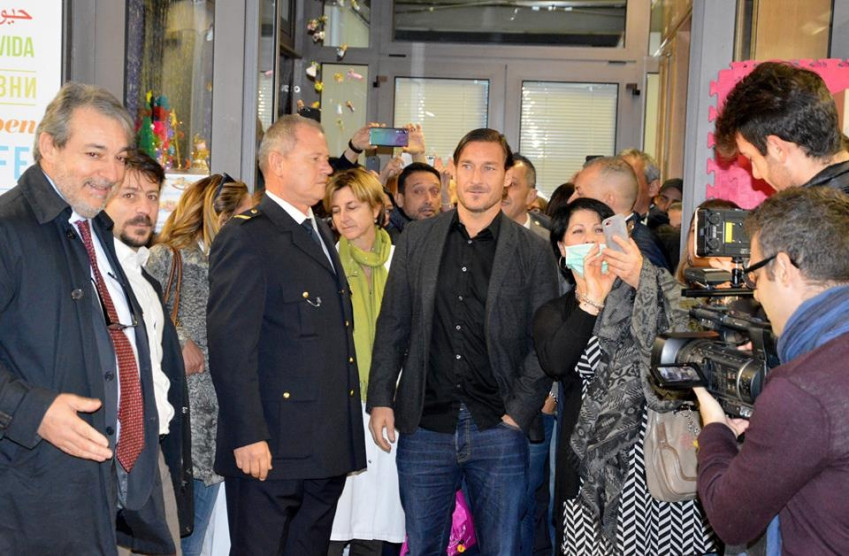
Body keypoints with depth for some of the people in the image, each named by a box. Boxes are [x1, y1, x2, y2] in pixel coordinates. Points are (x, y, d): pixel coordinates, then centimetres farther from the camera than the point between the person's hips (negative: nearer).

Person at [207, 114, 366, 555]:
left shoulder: (320, 234, 18)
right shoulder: (246, 238, -11)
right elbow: (230, 345, -18)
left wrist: (345, 432, 16)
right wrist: (247, 437, -22)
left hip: (327, 448, 9)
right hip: (271, 451, -8)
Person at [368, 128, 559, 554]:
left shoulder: (533, 252, 1)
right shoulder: (415, 240, 7)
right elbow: (392, 327, 7)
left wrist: (519, 412, -8)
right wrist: (380, 400, 0)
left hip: (498, 430, -1)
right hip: (425, 427, 2)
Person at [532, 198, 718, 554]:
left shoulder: (652, 292, 11)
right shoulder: (554, 313, 11)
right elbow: (555, 363, -9)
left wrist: (643, 282, -16)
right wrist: (592, 301, -14)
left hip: (658, 448, 0)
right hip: (593, 457, 0)